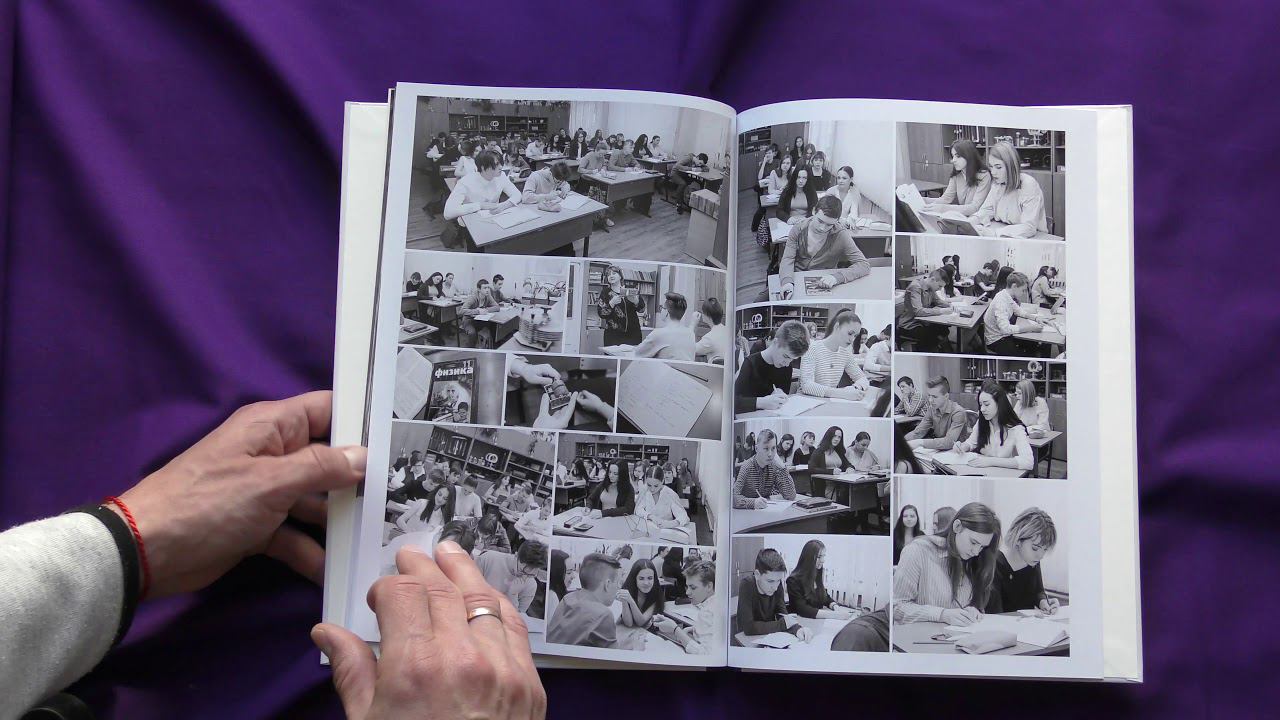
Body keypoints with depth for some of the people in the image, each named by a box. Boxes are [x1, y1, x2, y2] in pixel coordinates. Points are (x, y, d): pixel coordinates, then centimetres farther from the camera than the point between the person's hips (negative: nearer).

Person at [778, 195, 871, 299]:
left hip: (823, 286, 0)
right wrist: (787, 281, -31)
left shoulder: (841, 235, -14)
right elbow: (788, 259, -8)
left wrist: (837, 277, -34)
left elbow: (864, 265, -16)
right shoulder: (798, 229, -7)